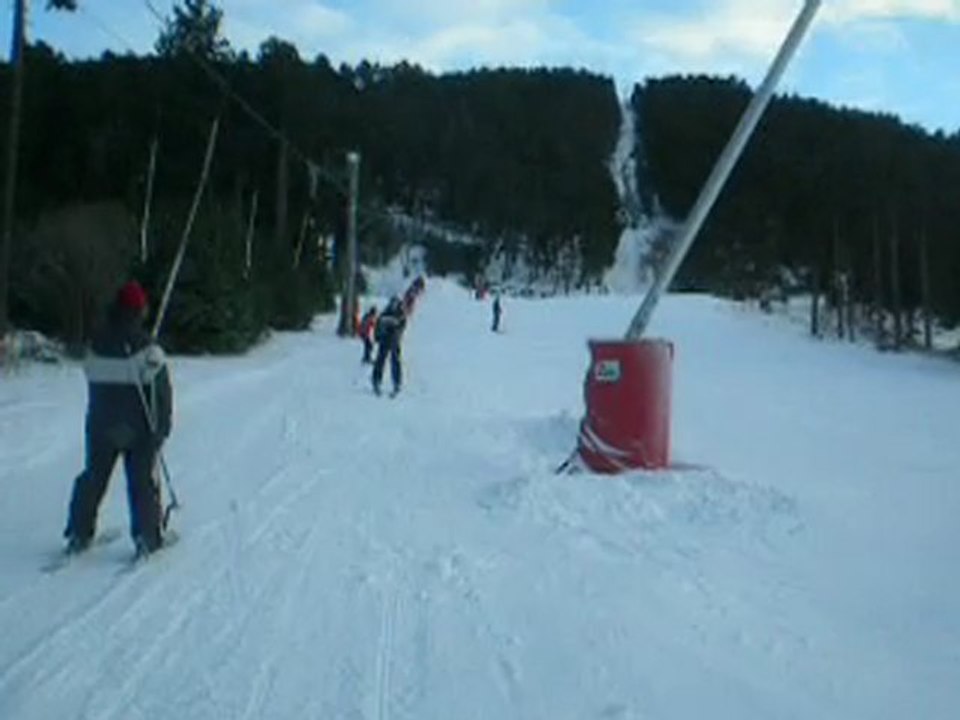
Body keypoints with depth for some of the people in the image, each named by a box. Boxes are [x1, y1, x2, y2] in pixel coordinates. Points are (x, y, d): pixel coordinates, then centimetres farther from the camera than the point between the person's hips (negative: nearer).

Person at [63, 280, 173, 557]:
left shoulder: (96, 345, -1)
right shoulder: (146, 349, -16)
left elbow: (93, 383, 9)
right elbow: (162, 390, -14)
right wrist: (163, 425, -4)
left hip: (101, 426, 4)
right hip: (139, 428, -4)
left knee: (93, 477, 16)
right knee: (141, 480, 5)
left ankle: (78, 534, 20)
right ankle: (147, 536, 6)